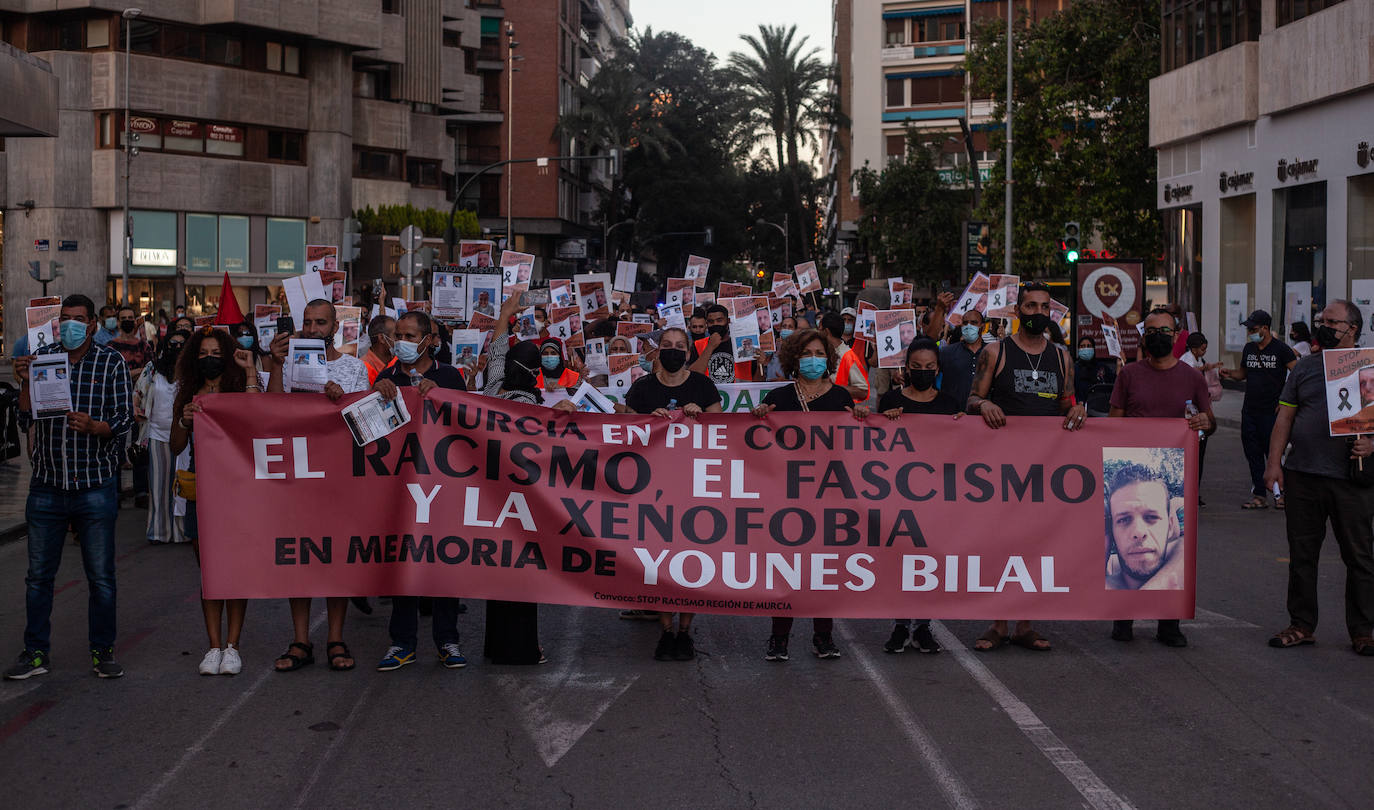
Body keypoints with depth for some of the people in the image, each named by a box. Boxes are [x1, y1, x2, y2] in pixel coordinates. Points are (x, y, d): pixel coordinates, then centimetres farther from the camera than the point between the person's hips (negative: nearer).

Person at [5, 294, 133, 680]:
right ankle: (35, 652, 19)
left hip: (96, 485, -2)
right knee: (38, 574, 8)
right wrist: (25, 383, -14)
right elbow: (26, 422, 2)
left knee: (101, 576, 3)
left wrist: (93, 426, -22)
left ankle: (102, 651, 16)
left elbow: (124, 419, -3)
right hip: (47, 485, 2)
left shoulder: (111, 362, 2)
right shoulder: (40, 357, 6)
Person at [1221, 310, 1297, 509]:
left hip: (1271, 411, -6)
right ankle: (1259, 495, 12)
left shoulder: (1280, 349, -6)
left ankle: (1280, 493, 8)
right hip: (1249, 410, 6)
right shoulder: (1249, 348, 12)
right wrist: (1230, 373, 1)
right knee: (1253, 453, 6)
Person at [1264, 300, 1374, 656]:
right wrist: (1274, 462, 0)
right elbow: (1285, 416, 9)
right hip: (1302, 476, 3)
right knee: (1302, 554, 8)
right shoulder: (1305, 367, 11)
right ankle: (1301, 626, 18)